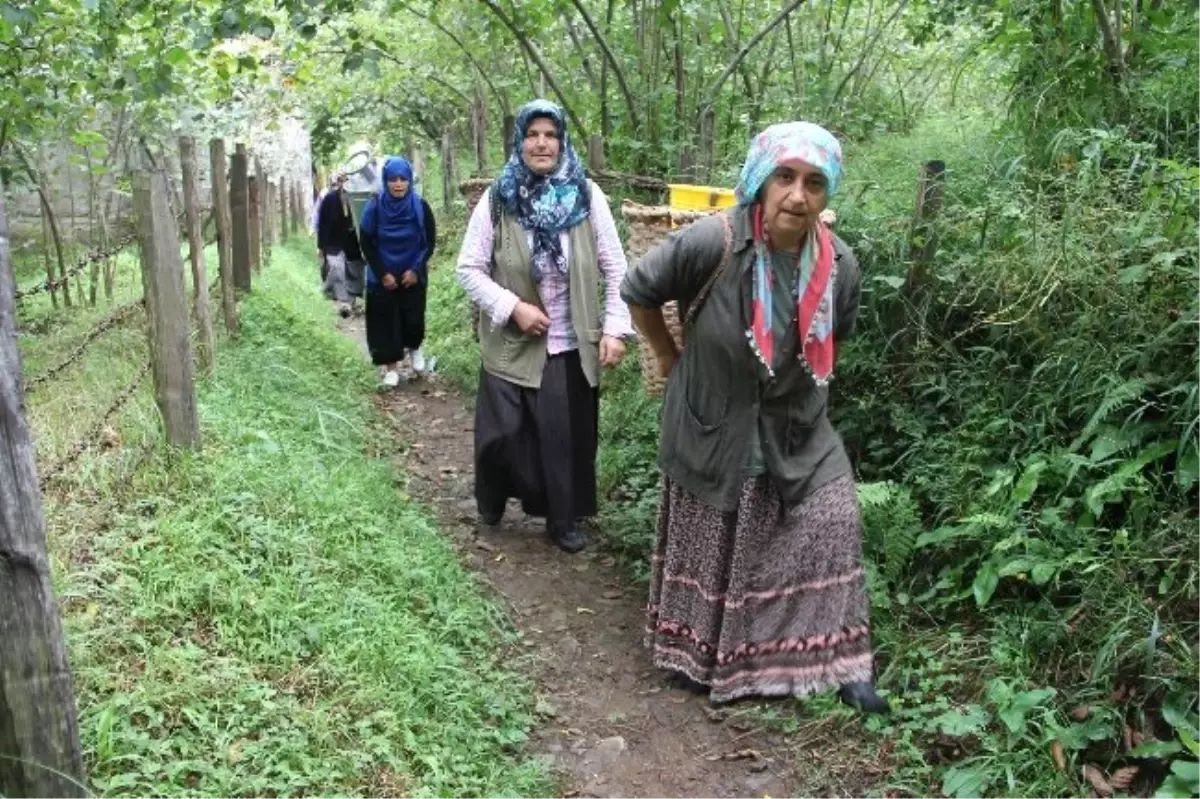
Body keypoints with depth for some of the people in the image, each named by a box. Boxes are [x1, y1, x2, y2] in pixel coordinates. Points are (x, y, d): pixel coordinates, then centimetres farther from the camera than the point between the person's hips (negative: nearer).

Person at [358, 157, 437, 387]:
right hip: (382, 277, 0)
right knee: (386, 320, 3)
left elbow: (430, 241, -3)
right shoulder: (375, 207, -14)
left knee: (413, 317, 3)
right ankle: (391, 365, 18)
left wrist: (416, 269, -11)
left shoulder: (420, 206, -13)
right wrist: (382, 273, -10)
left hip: (413, 275, 0)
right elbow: (366, 243, -5)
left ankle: (414, 348, 35)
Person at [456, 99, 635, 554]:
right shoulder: (496, 199, -4)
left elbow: (615, 269, 0)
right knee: (504, 434, 7)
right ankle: (492, 503, 36)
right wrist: (512, 306, -15)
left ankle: (565, 521, 27)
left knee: (568, 436, 8)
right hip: (512, 345, 0)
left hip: (572, 346, 1)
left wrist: (615, 328, -8)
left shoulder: (587, 196, -3)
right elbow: (469, 269, -2)